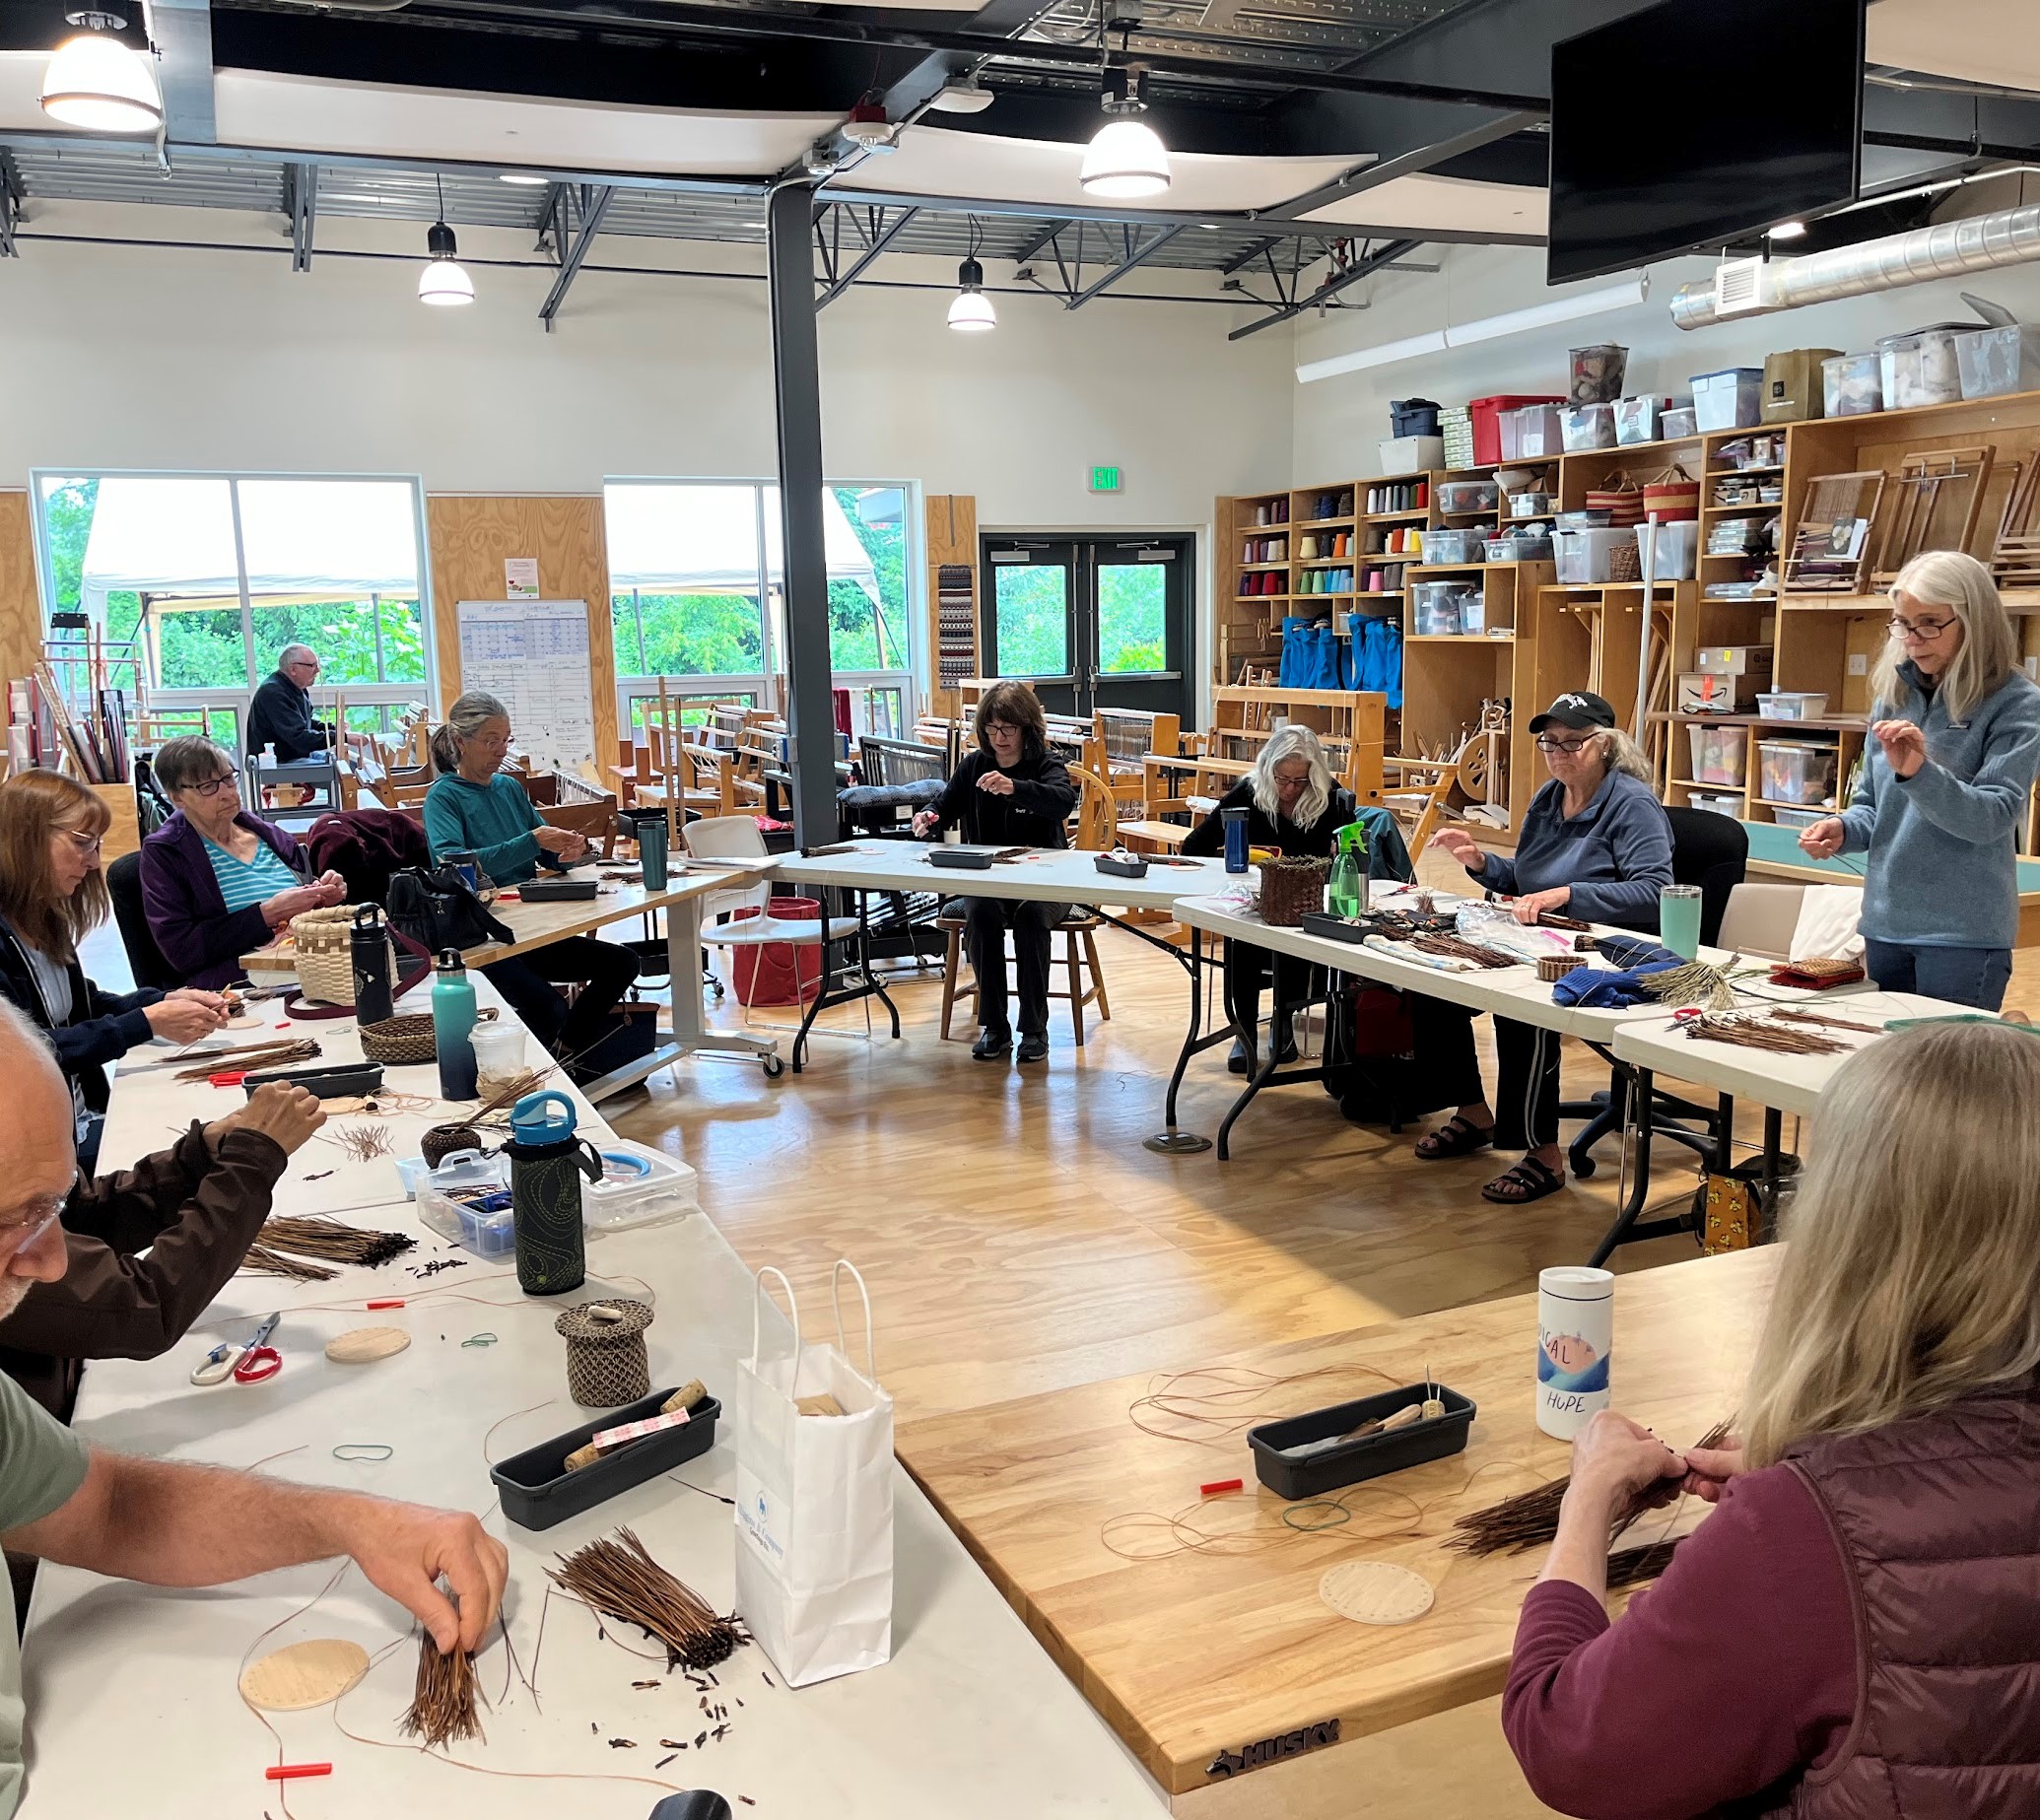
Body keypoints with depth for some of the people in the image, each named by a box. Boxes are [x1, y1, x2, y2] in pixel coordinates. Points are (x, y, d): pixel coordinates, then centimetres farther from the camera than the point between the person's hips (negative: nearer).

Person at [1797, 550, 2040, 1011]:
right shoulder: (1893, 695, 8)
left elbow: (1992, 817, -16)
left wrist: (1918, 772, -32)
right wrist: (1843, 829, -6)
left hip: (1964, 933, -5)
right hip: (1885, 924, 5)